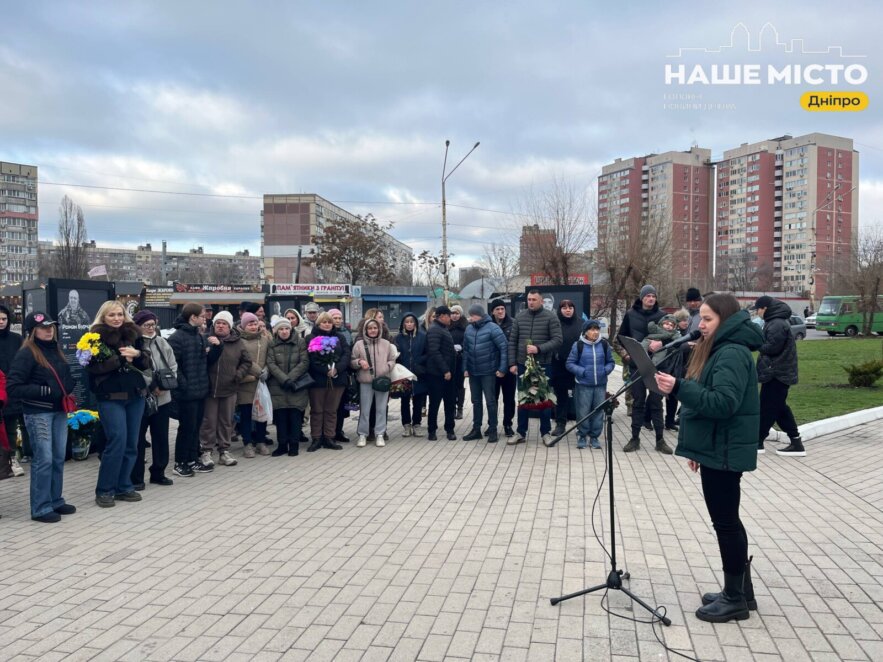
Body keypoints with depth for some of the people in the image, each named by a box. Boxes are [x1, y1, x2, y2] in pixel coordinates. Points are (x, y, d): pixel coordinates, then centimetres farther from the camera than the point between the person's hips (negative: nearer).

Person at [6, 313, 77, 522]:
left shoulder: (55, 350, 12)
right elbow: (12, 388, -13)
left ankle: (56, 501, 23)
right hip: (38, 413, -7)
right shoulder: (25, 354, -10)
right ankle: (40, 508, 5)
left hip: (59, 411, 7)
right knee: (44, 459, -5)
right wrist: (44, 391, -19)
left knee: (59, 458, 11)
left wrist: (71, 391, 4)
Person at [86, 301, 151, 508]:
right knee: (117, 442, -9)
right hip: (110, 397, -5)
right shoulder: (96, 337, -3)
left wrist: (137, 354, -12)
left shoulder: (133, 333, 10)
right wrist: (121, 359, -16)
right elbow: (93, 366, -15)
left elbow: (146, 363, 8)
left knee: (131, 444, 7)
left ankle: (123, 487, 20)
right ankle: (104, 490, 5)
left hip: (135, 395, 5)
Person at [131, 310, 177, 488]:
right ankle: (136, 478, 12)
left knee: (161, 437, 13)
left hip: (163, 398, 6)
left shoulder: (162, 343, 9)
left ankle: (158, 473, 26)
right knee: (138, 439, 2)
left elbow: (173, 366, 10)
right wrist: (152, 385, -18)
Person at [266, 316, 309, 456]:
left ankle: (294, 445, 8)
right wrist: (284, 379, -17)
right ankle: (282, 444, 11)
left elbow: (304, 362, -5)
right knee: (280, 415, 1)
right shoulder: (272, 344, 4)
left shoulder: (300, 342, 1)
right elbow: (271, 364, -4)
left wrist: (291, 378, -15)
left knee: (295, 415, -2)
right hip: (277, 386, 1)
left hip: (297, 385, -1)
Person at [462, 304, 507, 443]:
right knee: (476, 401, 13)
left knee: (490, 401, 1)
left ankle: (493, 430, 10)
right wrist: (465, 367, 4)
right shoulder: (469, 329, 4)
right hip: (473, 372, 5)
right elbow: (466, 349, 10)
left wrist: (502, 368, -16)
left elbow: (504, 347, -14)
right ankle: (476, 429, 21)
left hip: (488, 372, -5)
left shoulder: (492, 328, -13)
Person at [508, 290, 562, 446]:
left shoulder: (550, 317, -5)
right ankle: (521, 433, 19)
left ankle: (545, 433, 18)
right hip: (522, 364, 3)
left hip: (543, 364, -3)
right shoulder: (519, 317, 5)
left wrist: (539, 348, -23)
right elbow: (512, 341, 7)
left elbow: (557, 340, -11)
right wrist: (512, 363, 0)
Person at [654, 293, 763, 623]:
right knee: (727, 521, 16)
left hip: (724, 452, -10)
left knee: (725, 522, -1)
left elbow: (723, 403, -28)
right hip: (715, 449, 10)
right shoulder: (717, 350, 15)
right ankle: (741, 591, 27)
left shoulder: (733, 354, -18)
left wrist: (679, 388, -35)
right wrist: (697, 449, 21)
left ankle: (735, 599, 11)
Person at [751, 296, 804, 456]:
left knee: (767, 408, -2)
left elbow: (772, 347, -23)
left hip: (777, 373, -11)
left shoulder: (777, 324, -19)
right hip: (777, 372, 11)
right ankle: (796, 443, 15)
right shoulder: (775, 321, 15)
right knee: (779, 407, 13)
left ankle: (756, 442, 6)